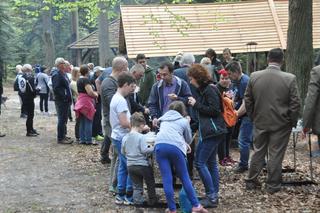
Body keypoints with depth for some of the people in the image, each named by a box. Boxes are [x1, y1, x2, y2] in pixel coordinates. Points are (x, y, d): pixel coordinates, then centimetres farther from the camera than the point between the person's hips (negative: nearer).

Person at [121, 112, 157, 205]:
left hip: (130, 165, 5)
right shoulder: (141, 137, -17)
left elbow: (123, 152, 7)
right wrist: (152, 148, -6)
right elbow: (144, 150, -22)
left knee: (136, 186, 14)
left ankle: (137, 200, 11)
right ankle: (152, 200, 25)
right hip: (142, 165, -5)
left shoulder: (125, 137, 0)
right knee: (150, 183, 16)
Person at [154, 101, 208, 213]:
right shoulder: (184, 121, 23)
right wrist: (185, 144, 54)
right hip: (175, 146, -2)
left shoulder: (164, 119, 33)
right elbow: (189, 139, 30)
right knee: (184, 177, 8)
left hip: (159, 145, 2)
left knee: (167, 179, 2)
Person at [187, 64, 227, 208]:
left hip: (212, 131, -10)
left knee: (200, 162, -10)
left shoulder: (210, 90, -14)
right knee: (211, 162, 12)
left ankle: (211, 196, -7)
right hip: (211, 131, 10)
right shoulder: (205, 89, 15)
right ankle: (214, 195, 16)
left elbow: (214, 110, -21)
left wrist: (196, 104, -15)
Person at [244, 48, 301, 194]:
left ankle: (251, 181, 24)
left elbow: (247, 100, 2)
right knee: (276, 154, 6)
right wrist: (292, 122, 2)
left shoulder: (254, 77, -6)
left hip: (260, 122, 3)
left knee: (258, 152, 16)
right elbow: (295, 104, -11)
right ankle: (272, 185, 14)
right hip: (281, 123, -3)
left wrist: (253, 117, 14)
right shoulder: (290, 78, -13)